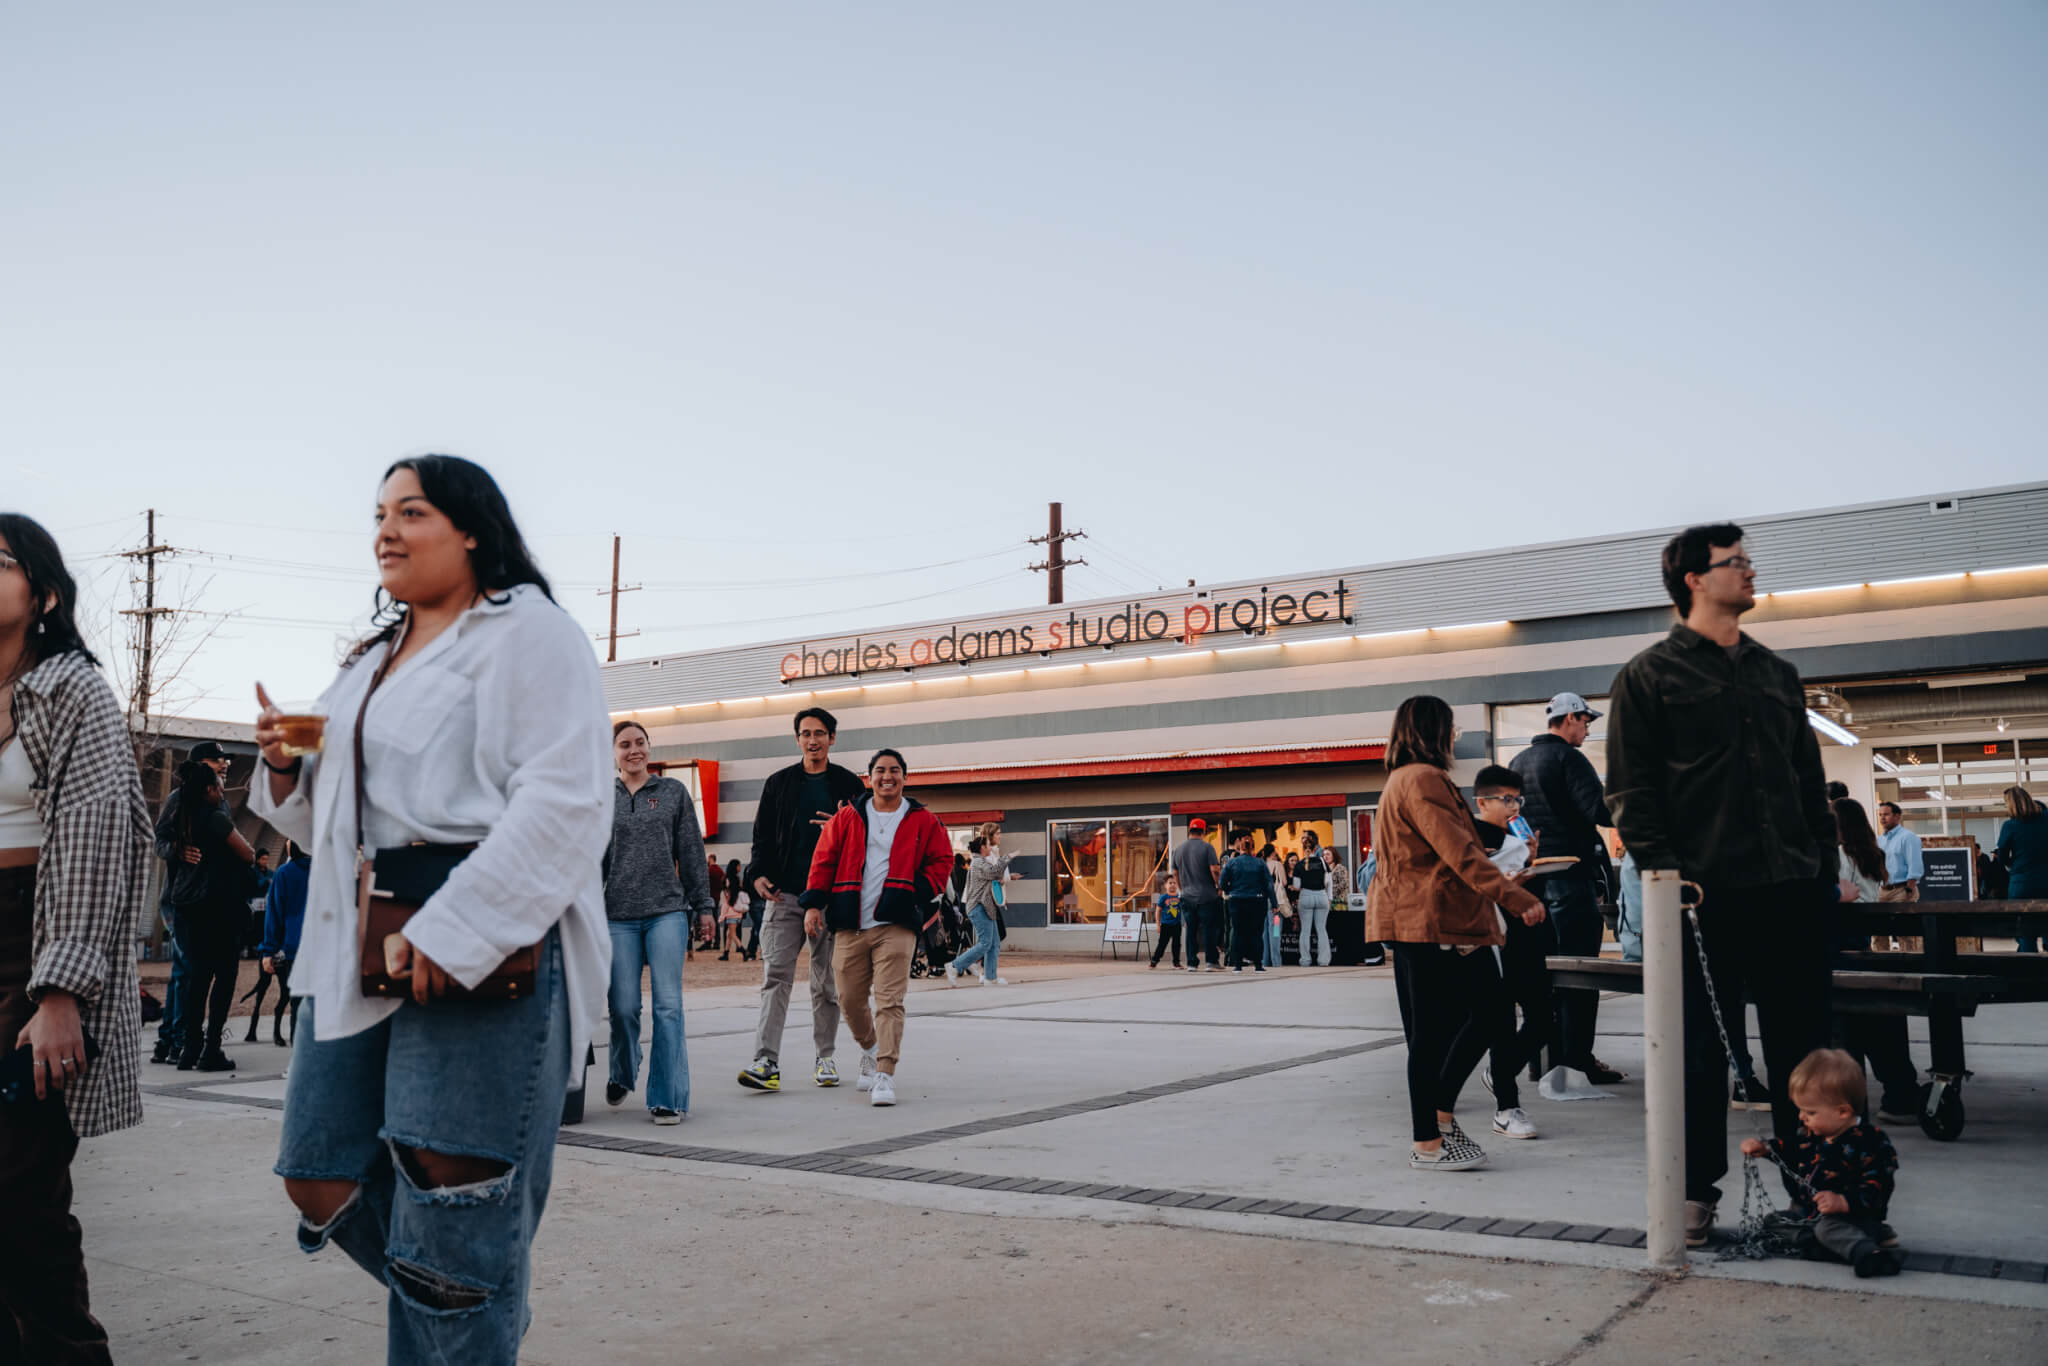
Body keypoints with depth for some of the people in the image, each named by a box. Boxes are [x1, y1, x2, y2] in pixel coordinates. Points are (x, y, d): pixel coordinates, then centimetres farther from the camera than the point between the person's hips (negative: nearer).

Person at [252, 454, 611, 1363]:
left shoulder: (529, 633, -3)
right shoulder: (374, 659, 23)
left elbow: (563, 806, -16)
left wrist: (450, 931, -23)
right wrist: (288, 769, 6)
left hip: (491, 946, -8)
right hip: (362, 947, 9)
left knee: (447, 1200, -8)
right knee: (323, 1182, 9)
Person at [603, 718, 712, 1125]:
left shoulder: (674, 792, 8)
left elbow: (692, 852, 9)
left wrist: (702, 905, 6)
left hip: (668, 910, -1)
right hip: (618, 916, 1)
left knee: (668, 1004, -7)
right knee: (624, 1007, 1)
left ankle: (668, 1098, -1)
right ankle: (621, 1074, 30)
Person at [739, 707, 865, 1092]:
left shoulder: (849, 784, 7)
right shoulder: (779, 783, 11)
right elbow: (763, 835, 12)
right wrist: (758, 873, -4)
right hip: (785, 894, 1)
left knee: (826, 980, 7)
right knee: (775, 976, -9)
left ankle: (825, 1058, 18)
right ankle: (767, 1063, -14)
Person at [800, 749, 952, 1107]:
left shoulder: (922, 821, 7)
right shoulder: (846, 818, 10)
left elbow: (941, 860, 11)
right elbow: (823, 860, 10)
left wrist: (919, 891, -3)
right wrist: (814, 904, 1)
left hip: (896, 925, -2)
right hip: (850, 926, 2)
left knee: (889, 1001, -11)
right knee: (850, 999, 8)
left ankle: (885, 1075, -9)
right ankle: (870, 1050, 37)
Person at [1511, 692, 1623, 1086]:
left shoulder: (1519, 762, 15)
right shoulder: (1568, 758, -11)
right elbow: (1601, 811, -20)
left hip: (1533, 876, 8)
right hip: (1570, 875, -8)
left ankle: (1547, 1057, 17)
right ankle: (1578, 1059, -4)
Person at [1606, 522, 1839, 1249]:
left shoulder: (1777, 674, 18)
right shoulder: (1649, 676, 1)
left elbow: (1811, 779, 19)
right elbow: (1630, 789, -5)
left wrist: (1825, 863, 11)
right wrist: (1664, 870, -15)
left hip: (1792, 890, 5)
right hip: (1705, 891, -5)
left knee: (1802, 1045, 9)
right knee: (1701, 1047, 3)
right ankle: (1697, 1188, 14)